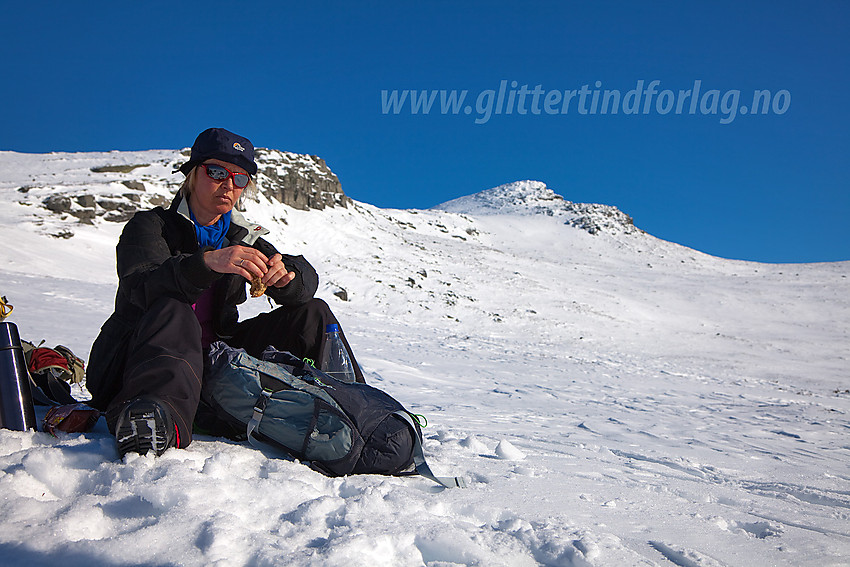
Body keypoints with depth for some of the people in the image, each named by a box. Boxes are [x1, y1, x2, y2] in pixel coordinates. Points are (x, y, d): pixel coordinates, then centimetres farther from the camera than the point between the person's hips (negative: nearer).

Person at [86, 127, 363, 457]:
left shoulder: (241, 238, 13)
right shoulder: (150, 225, -2)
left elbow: (307, 282, -2)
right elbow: (142, 288, -24)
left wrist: (286, 274, -27)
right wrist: (207, 262, -41)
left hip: (212, 363, 5)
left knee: (311, 314, -5)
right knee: (172, 313, -37)